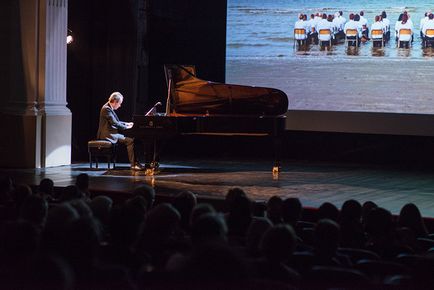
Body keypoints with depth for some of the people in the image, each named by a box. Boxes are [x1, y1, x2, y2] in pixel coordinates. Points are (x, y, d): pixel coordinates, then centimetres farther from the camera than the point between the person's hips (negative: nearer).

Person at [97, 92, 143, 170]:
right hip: (108, 135, -11)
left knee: (131, 139, 5)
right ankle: (133, 164, -17)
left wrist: (126, 123, 13)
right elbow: (114, 123, -21)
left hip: (111, 133, 11)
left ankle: (135, 162, -1)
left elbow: (116, 121, 25)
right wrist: (126, 127, -12)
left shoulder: (109, 108, 17)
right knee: (130, 141, -19)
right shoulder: (106, 109, -16)